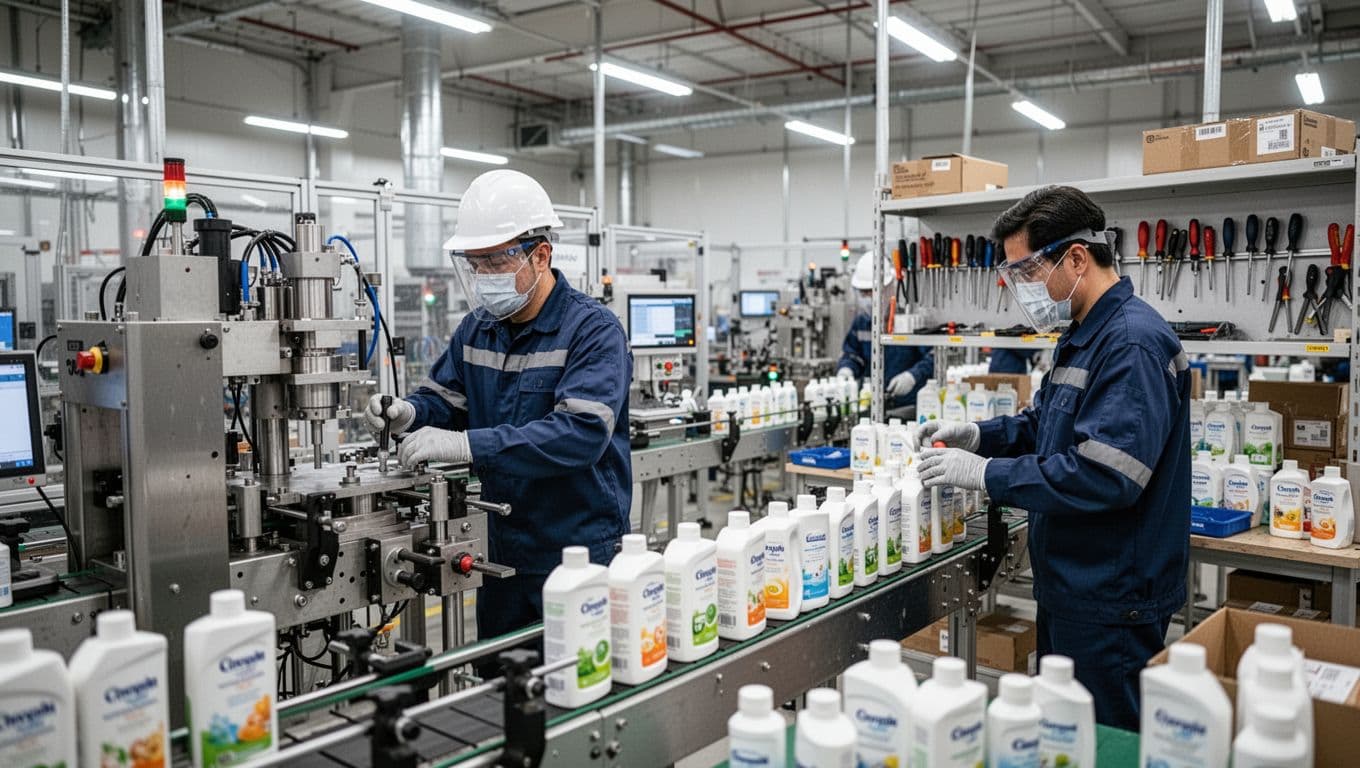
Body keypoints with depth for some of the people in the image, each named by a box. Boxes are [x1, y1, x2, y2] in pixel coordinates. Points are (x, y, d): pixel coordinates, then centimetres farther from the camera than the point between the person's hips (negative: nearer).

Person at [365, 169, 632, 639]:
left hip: (580, 553, -6)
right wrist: (409, 413, -12)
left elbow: (582, 432, -28)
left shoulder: (593, 330, -16)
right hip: (502, 551, 7)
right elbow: (444, 399, 13)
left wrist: (467, 444, -33)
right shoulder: (478, 327, 7)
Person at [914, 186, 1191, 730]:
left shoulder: (1133, 343, -23)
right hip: (1070, 584, 10)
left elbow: (1102, 475, -30)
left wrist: (983, 473, -24)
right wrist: (979, 436, 3)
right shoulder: (1084, 335, 10)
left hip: (1111, 599, -10)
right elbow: (1045, 423, 21)